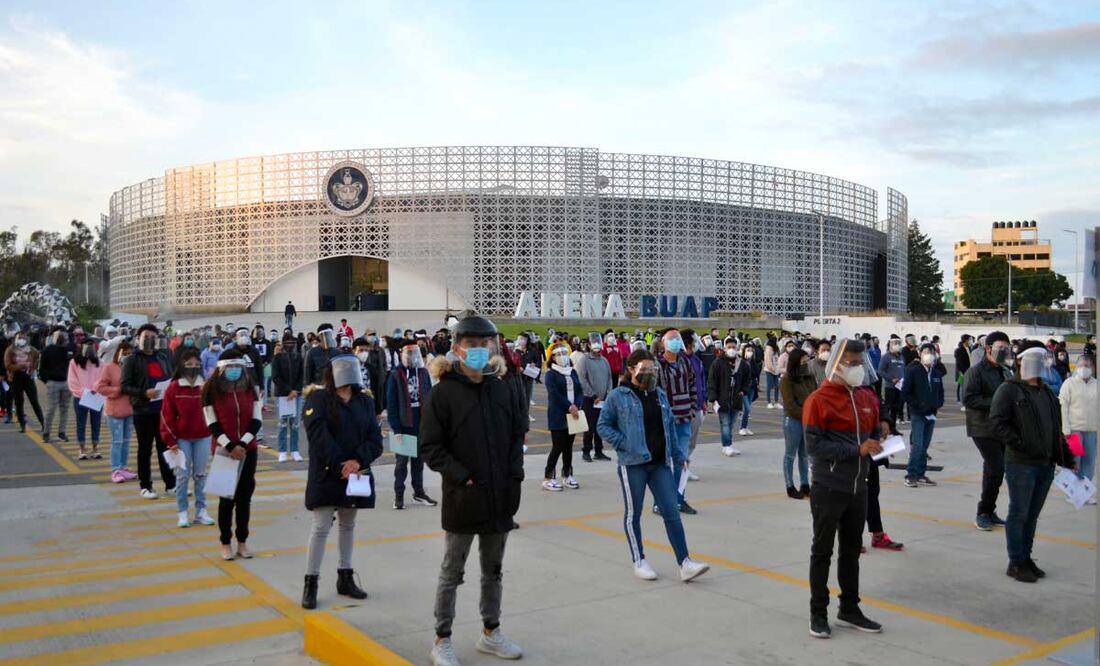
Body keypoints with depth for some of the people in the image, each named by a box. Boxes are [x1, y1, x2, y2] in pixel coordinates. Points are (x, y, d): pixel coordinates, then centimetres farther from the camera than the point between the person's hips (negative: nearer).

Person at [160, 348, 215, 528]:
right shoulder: (174, 388, -4)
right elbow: (167, 416, -3)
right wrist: (170, 440, -5)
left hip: (203, 437, 1)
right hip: (182, 438, -1)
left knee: (201, 474, 9)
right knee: (183, 475, 4)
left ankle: (201, 510, 17)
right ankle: (182, 512, 13)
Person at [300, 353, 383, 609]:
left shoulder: (364, 401, 9)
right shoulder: (319, 398, -5)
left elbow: (375, 438, 1)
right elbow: (318, 436, -16)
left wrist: (358, 461, -16)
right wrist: (340, 466, -20)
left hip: (356, 474, 5)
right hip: (326, 475, -5)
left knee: (348, 525, 14)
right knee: (321, 528, -5)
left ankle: (345, 578, 24)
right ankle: (311, 583, 1)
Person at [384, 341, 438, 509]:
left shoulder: (423, 373, 7)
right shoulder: (396, 375, -6)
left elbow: (429, 397, 9)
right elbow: (391, 403, -7)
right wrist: (396, 427, -13)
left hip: (421, 424, 4)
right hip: (404, 424, -4)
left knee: (419, 459, 13)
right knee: (402, 460, 3)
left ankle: (418, 492, 23)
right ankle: (398, 495, 11)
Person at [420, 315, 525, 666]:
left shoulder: (500, 388, 5)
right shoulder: (443, 392, -10)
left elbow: (517, 433, 13)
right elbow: (430, 446, -11)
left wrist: (515, 472, 1)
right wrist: (462, 477, -17)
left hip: (500, 496, 5)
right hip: (462, 497, -5)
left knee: (493, 570, 18)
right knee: (452, 572, 7)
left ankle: (490, 633, 33)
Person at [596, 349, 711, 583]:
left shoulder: (659, 394, 11)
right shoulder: (618, 396, -5)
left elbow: (670, 425, 18)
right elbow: (603, 425, -2)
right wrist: (623, 444, -12)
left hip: (660, 463, 5)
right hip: (633, 464, -4)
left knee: (671, 512, 0)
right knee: (633, 513, 7)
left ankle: (685, 563, 0)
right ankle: (639, 561, 21)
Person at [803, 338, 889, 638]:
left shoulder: (868, 396, 6)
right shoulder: (818, 400, -15)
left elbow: (869, 435, 16)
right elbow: (814, 446, -20)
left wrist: (880, 433, -7)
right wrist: (857, 449, -23)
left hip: (858, 487, 6)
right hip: (828, 488, -6)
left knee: (851, 550, 17)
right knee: (823, 551, 6)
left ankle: (849, 609, 30)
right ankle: (818, 613, 16)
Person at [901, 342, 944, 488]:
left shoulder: (937, 374, 10)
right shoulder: (913, 371, -6)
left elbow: (940, 393, 19)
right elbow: (905, 392, -7)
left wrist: (938, 404, 1)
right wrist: (917, 404, -13)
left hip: (931, 414, 5)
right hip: (918, 414, -5)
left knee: (925, 446, 10)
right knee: (917, 445, -12)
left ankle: (921, 474, 16)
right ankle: (911, 475, -7)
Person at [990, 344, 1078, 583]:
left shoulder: (1047, 393, 18)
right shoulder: (1009, 389, -7)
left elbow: (1056, 429, 22)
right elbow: (997, 421, -15)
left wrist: (1068, 459, 19)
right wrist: (1018, 443, -21)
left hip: (1046, 464, 7)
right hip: (1021, 464, -7)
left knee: (1032, 515, 14)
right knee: (1019, 514, -1)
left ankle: (1026, 558, 24)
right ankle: (1016, 563, 7)